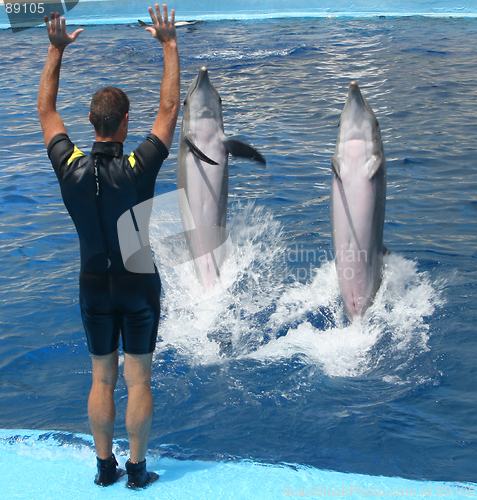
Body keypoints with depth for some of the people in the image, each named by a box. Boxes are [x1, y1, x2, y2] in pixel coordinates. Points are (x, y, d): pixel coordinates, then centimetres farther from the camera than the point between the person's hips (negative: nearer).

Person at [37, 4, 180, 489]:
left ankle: (105, 466, 23)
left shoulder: (71, 168, -12)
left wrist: (56, 51, 6)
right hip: (139, 286, -2)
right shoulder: (137, 169, -19)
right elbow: (170, 108, -10)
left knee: (102, 380, 14)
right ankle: (137, 469, 17)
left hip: (94, 287, 3)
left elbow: (46, 110, 3)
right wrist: (169, 45, -5)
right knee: (138, 380, 8)